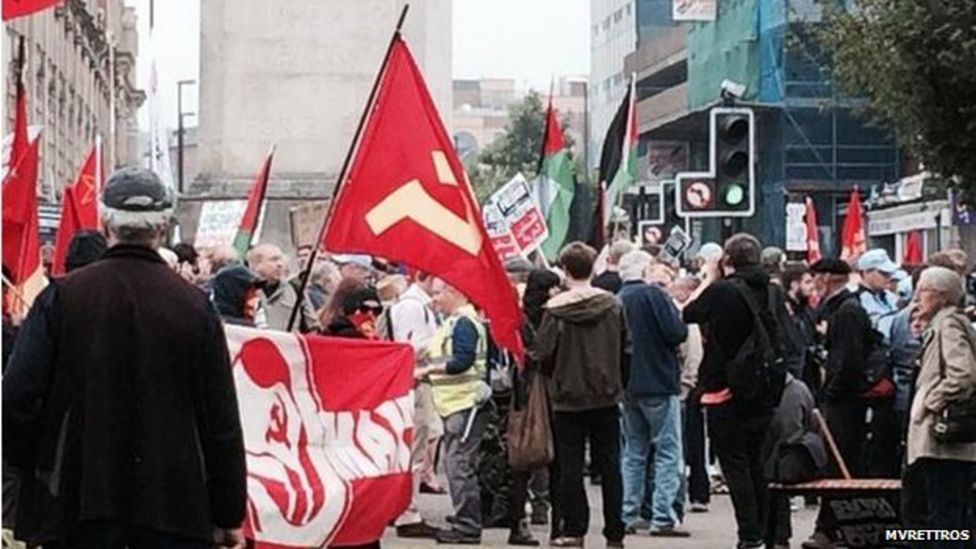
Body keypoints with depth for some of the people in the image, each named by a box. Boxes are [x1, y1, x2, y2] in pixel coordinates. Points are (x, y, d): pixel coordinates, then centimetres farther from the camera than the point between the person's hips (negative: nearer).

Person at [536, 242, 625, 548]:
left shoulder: (556, 309, -11)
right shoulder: (612, 305, -1)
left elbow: (543, 353, -11)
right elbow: (625, 347, 5)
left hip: (568, 396, -3)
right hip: (606, 396, 3)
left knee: (570, 466, 5)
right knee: (609, 465, 7)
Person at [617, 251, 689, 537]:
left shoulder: (617, 301, 8)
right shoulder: (653, 294, -11)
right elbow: (677, 333, -16)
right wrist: (679, 318, 3)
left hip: (627, 386, 7)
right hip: (659, 384, -7)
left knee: (633, 452, 14)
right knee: (668, 452, -3)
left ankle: (627, 516, 11)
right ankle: (663, 518, -9)